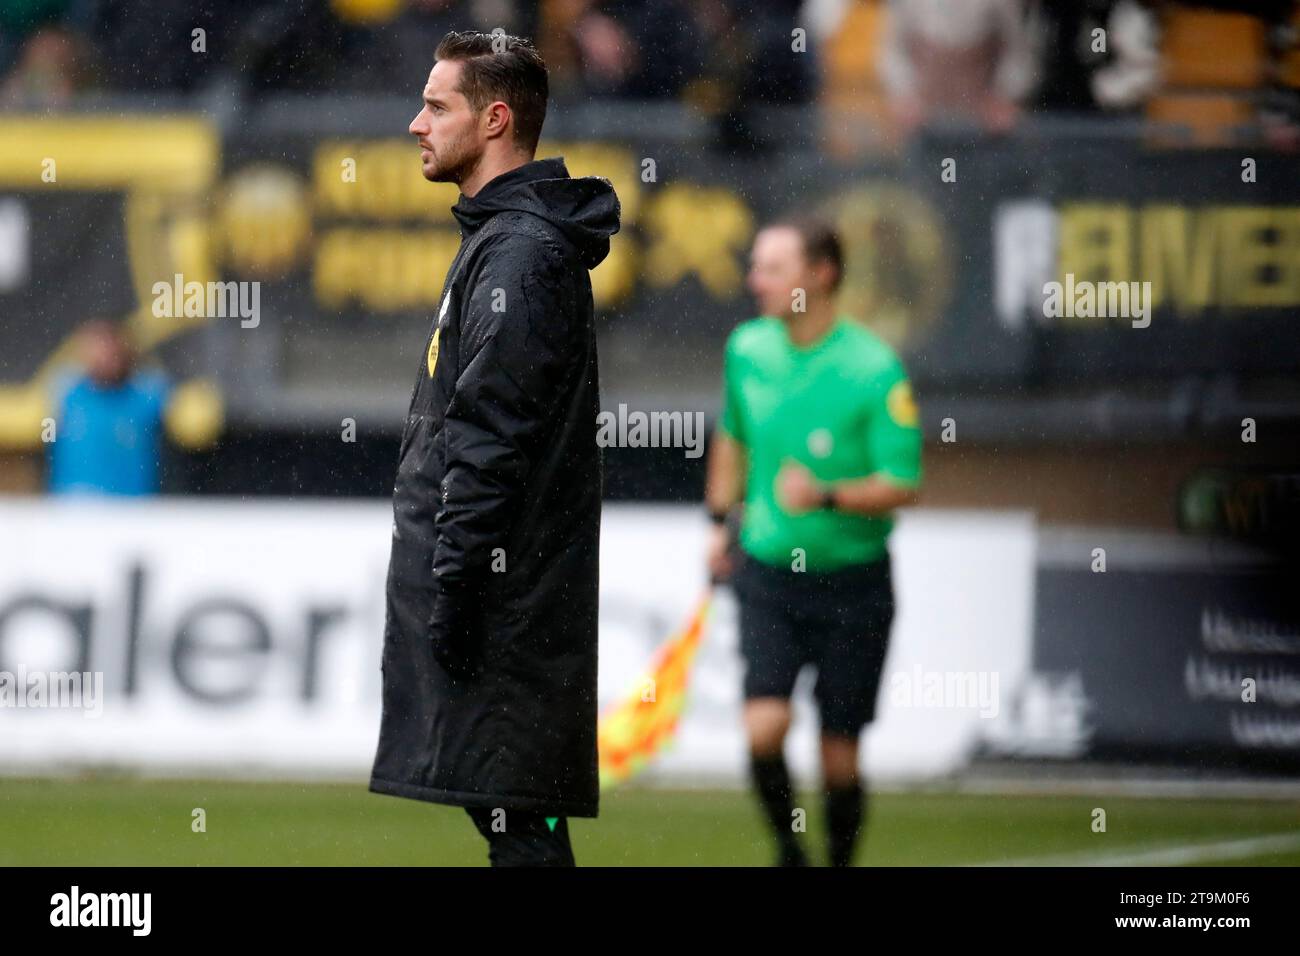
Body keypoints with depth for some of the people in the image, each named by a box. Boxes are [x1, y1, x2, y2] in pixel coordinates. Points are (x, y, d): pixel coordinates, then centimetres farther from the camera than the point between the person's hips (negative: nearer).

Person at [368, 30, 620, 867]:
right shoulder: (503, 237, 19)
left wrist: (454, 585, -22)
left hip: (500, 591, -10)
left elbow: (490, 438, -21)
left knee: (512, 813, -11)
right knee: (516, 819, 10)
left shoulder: (519, 252, -14)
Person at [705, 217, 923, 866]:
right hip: (767, 574, 3)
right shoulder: (748, 350, 1)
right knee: (764, 727, -15)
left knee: (838, 755, 2)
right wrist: (721, 520, 23)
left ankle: (841, 861, 23)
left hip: (852, 584, -3)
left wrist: (826, 496, -29)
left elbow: (902, 484, -14)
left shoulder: (876, 369, -14)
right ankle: (788, 851, 7)